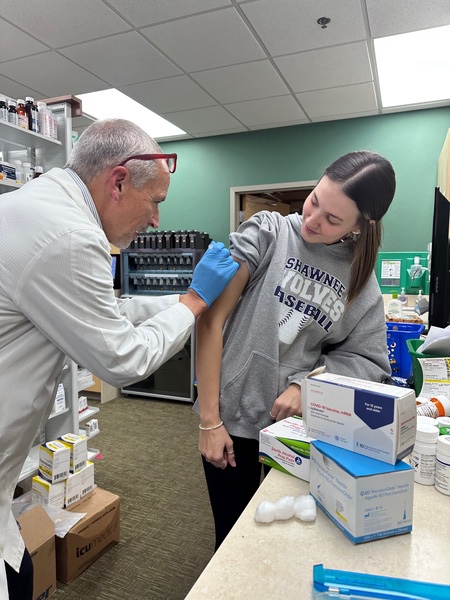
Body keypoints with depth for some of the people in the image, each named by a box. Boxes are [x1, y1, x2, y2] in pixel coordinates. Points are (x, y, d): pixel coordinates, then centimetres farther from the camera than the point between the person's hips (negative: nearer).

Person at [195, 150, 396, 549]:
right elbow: (212, 320, -13)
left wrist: (305, 385, -17)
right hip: (232, 418, -2)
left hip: (298, 425, 3)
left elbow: (367, 359, 1)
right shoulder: (268, 231, -10)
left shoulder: (362, 278, 2)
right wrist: (209, 421, -13)